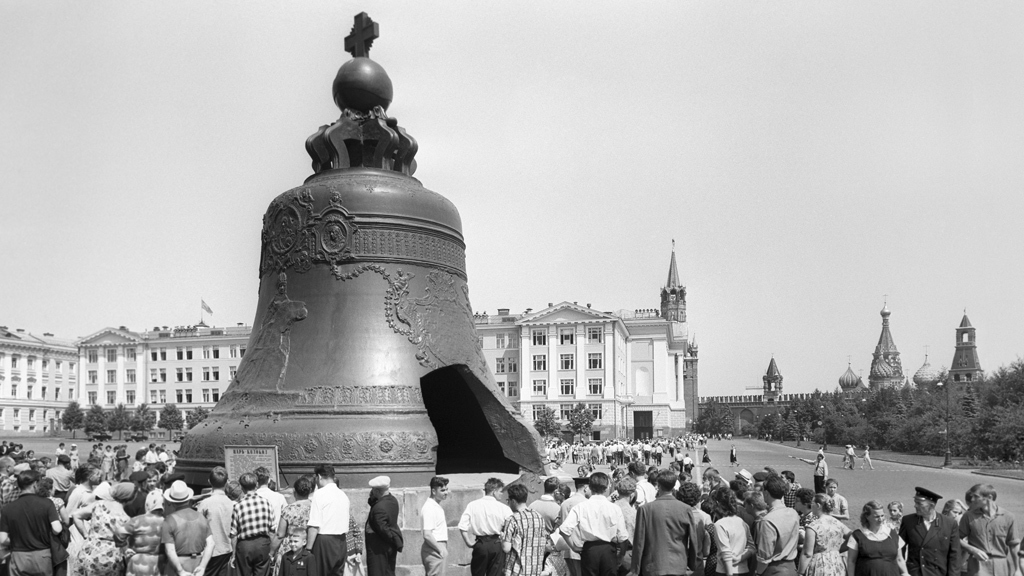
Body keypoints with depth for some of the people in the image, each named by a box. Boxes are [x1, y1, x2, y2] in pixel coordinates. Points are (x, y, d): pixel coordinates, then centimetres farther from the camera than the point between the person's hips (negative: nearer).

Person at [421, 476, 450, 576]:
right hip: (434, 551, -10)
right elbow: (427, 535, -22)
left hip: (439, 549, 10)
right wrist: (441, 550, -15)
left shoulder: (437, 506, 14)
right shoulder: (429, 508, -17)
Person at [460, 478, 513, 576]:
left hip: (480, 545, 2)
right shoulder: (504, 508, -7)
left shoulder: (472, 505, -2)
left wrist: (470, 542, 3)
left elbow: (462, 527, -7)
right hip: (497, 545, -1)